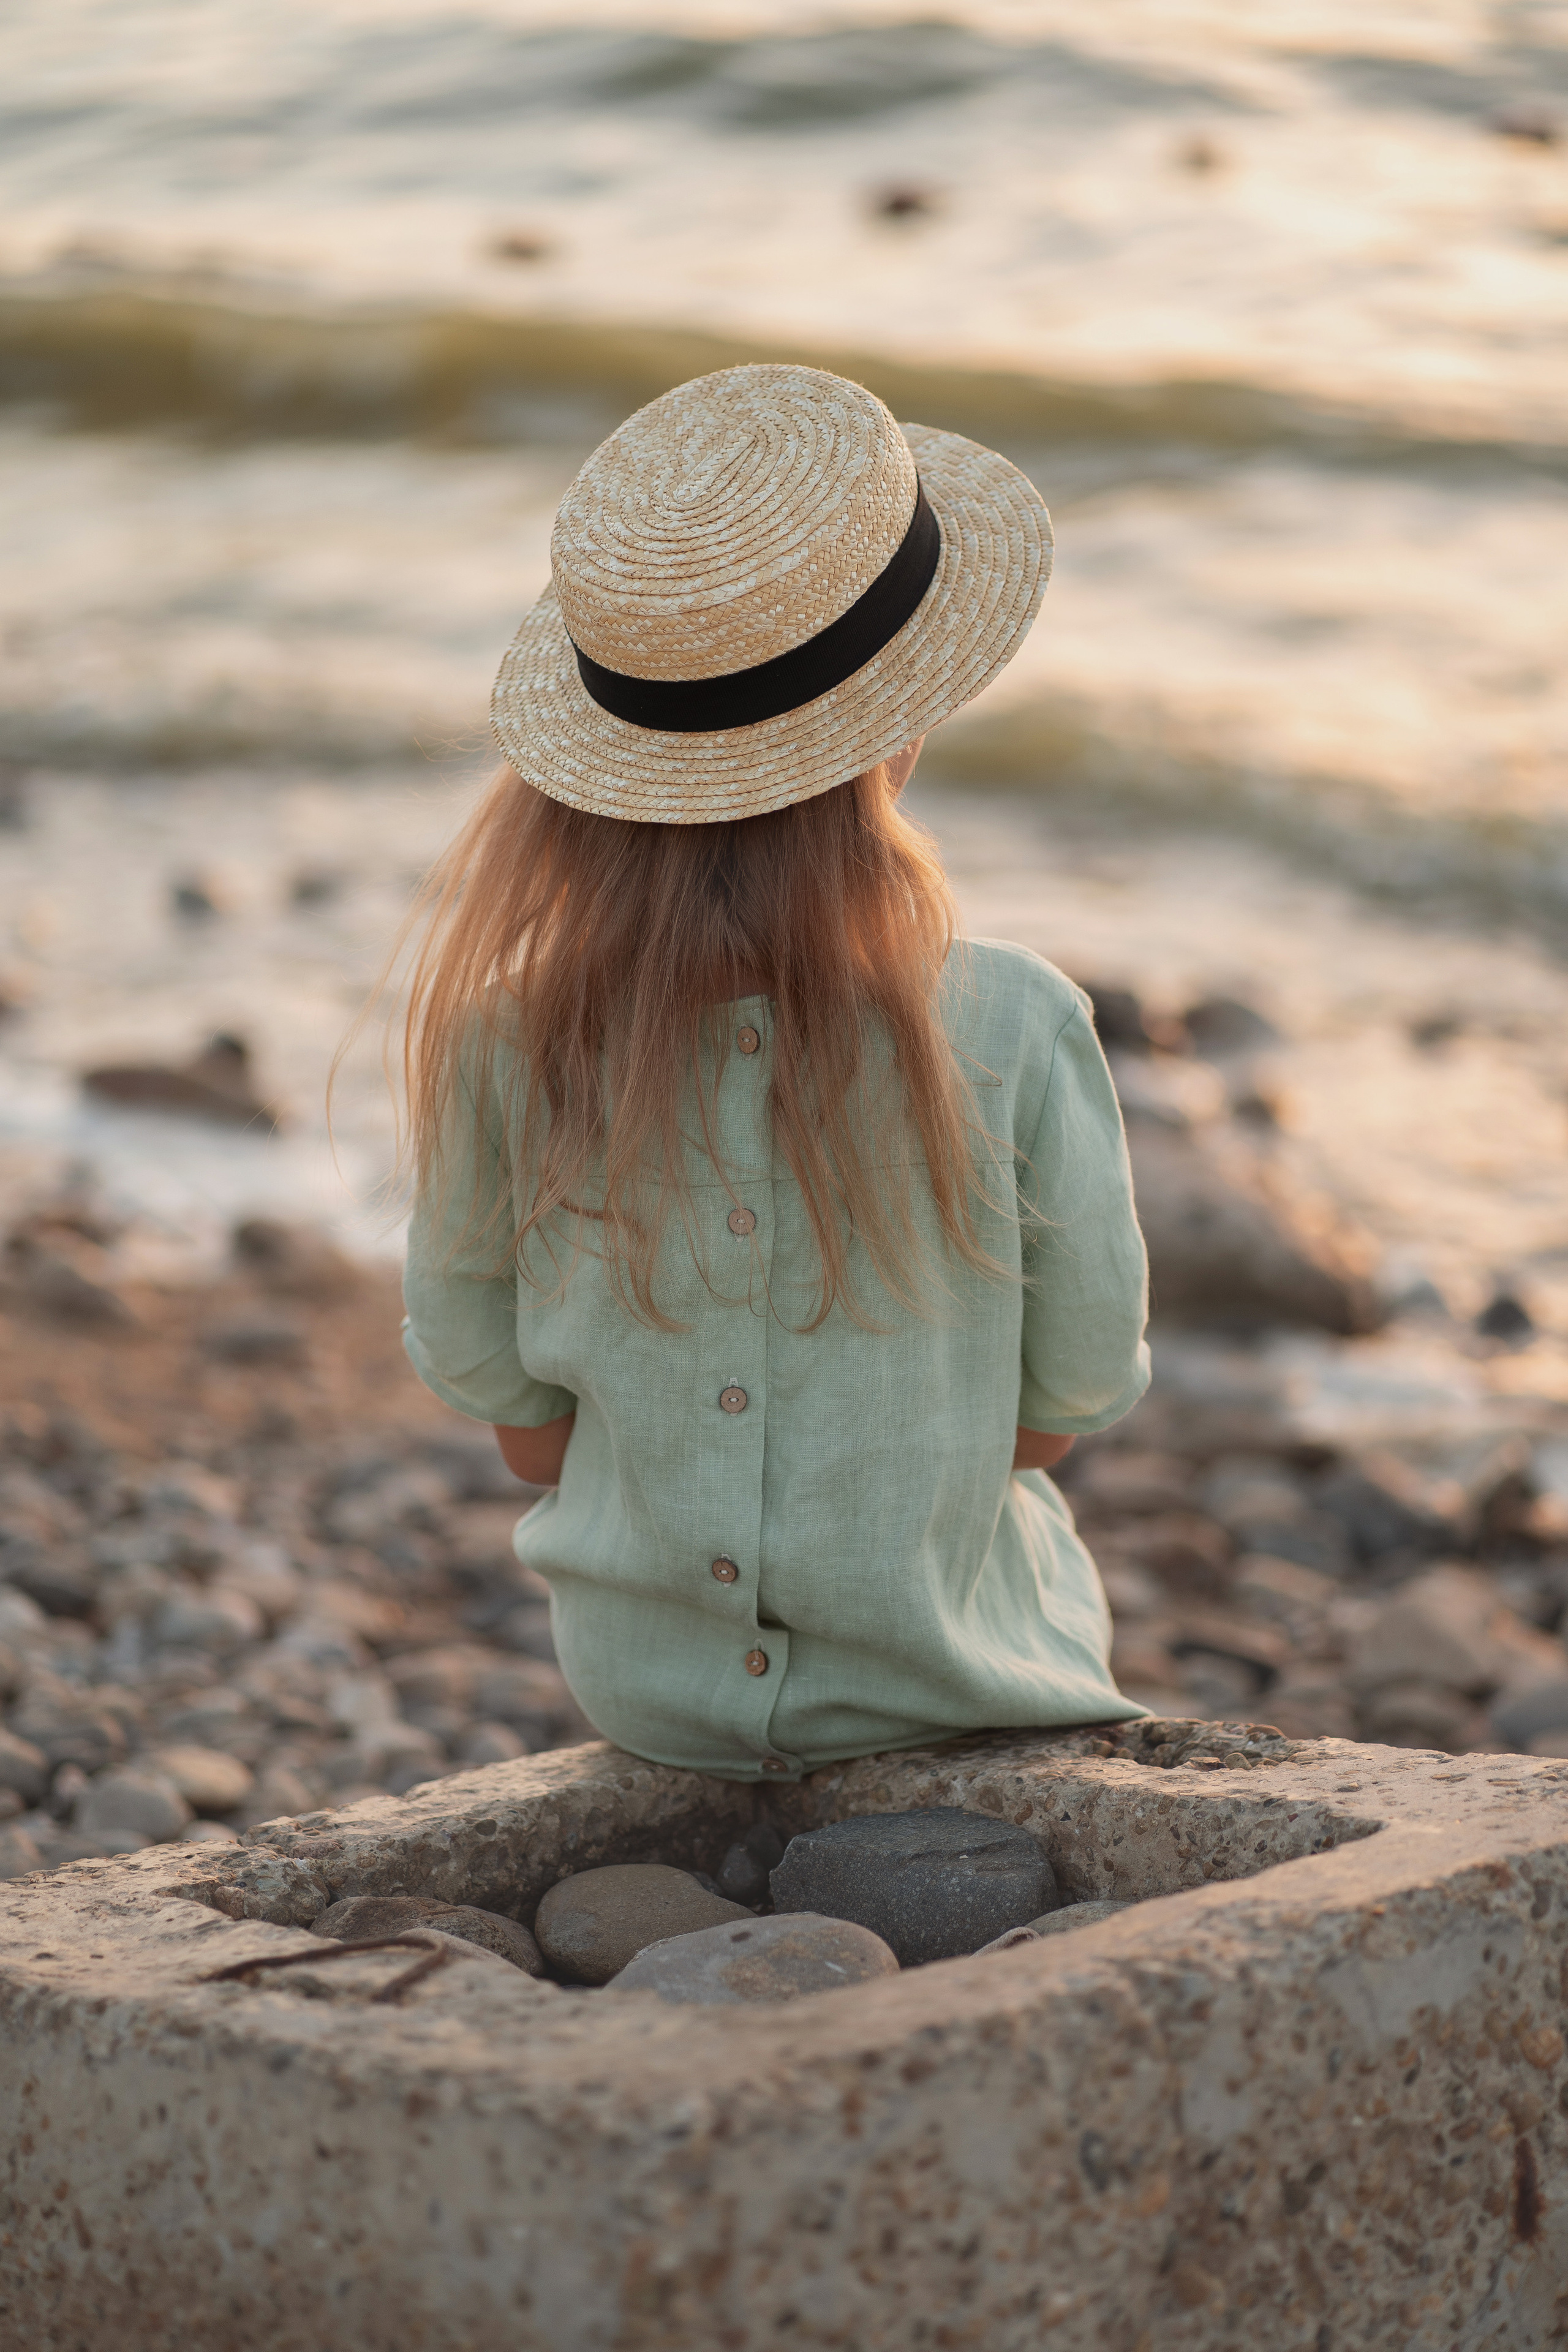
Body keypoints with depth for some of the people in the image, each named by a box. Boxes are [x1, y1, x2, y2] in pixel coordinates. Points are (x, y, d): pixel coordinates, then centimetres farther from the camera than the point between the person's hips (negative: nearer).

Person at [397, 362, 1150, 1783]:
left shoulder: (504, 1024, -21)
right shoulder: (1016, 1036, -27)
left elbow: (484, 1372, -5)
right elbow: (1080, 1385, -11)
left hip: (640, 1669, 2)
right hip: (935, 1679, -2)